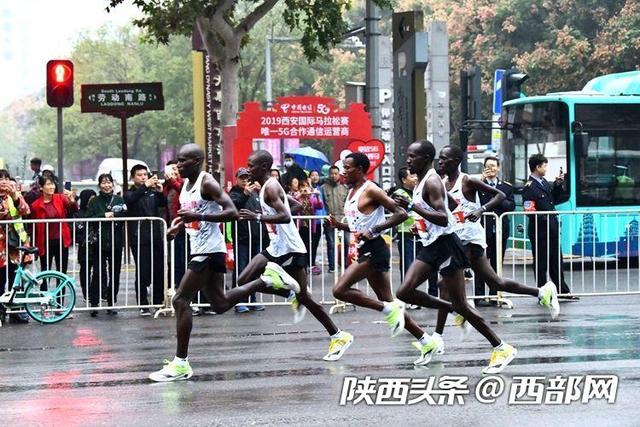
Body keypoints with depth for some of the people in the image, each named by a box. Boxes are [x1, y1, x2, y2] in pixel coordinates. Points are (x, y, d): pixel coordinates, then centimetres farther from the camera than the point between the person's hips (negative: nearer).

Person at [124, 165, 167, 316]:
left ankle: (158, 302, 12)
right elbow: (131, 200, -18)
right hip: (139, 239, -4)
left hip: (155, 237, 4)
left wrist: (160, 192, -19)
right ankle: (143, 306, 0)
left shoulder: (152, 193, 15)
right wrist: (145, 186, -29)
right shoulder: (130, 193, 4)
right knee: (142, 274, -4)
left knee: (159, 272, 3)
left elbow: (163, 204, 1)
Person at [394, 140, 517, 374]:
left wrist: (411, 206, -30)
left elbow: (443, 218, -28)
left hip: (445, 244, -9)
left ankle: (502, 348, 1)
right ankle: (453, 309, 15)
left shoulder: (432, 182, -16)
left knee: (461, 303, -6)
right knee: (405, 292, -1)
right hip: (430, 245, 9)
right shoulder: (422, 182, 13)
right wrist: (420, 225, 18)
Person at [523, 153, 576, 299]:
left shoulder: (544, 182, 12)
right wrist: (544, 218, -19)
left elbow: (554, 199, 20)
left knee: (556, 261, 15)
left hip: (552, 228, 8)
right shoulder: (529, 187, -15)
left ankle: (562, 290, 23)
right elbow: (530, 211, -20)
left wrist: (558, 185, 8)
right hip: (539, 230, -8)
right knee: (541, 262, 2)